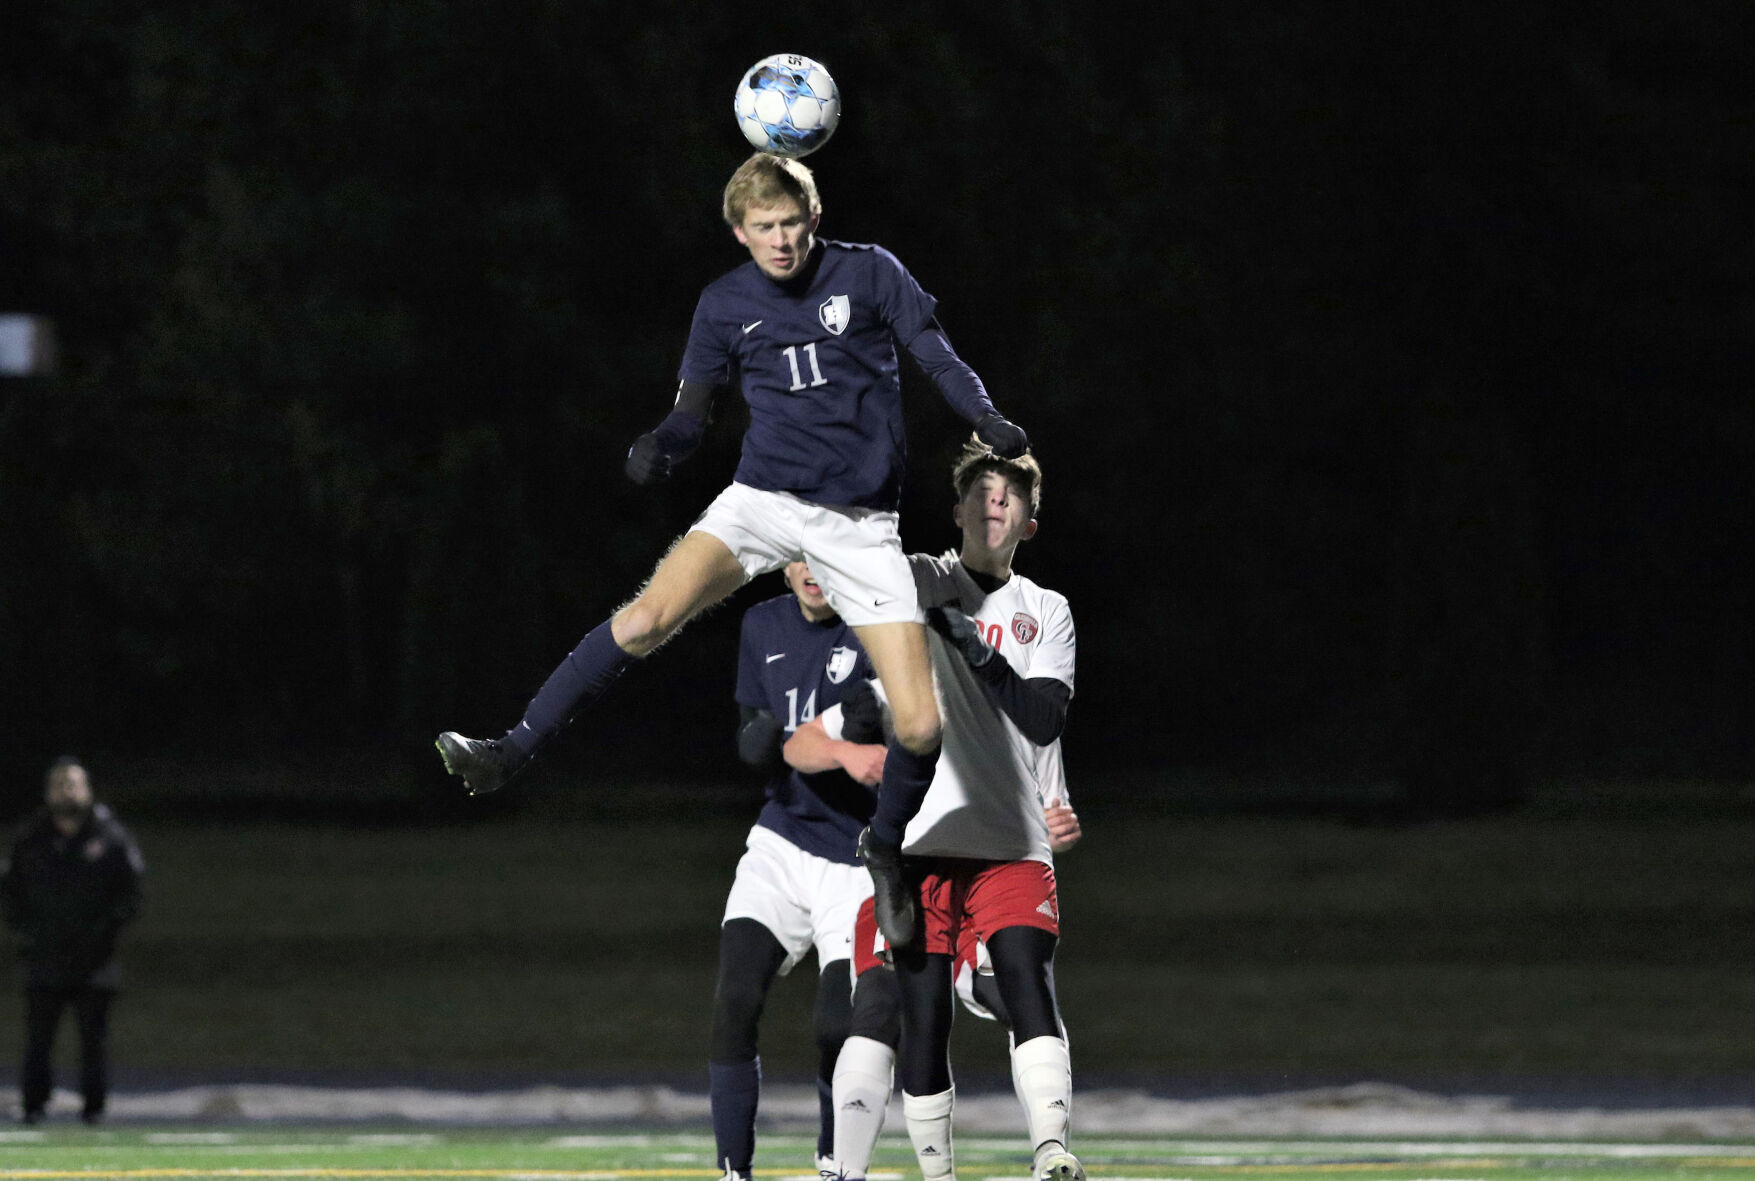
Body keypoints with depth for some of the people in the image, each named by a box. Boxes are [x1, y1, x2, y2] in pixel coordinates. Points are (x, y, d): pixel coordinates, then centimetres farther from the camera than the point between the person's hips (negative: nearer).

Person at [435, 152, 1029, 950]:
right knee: (651, 615, -26)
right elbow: (691, 412, 8)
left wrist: (988, 421, -19)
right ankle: (510, 755, -21)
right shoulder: (726, 305, 5)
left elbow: (937, 359, 0)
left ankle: (884, 846, 20)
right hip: (762, 501, 1)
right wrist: (657, 450, -15)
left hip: (859, 524, -1)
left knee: (920, 725, -10)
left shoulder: (870, 275, -2)